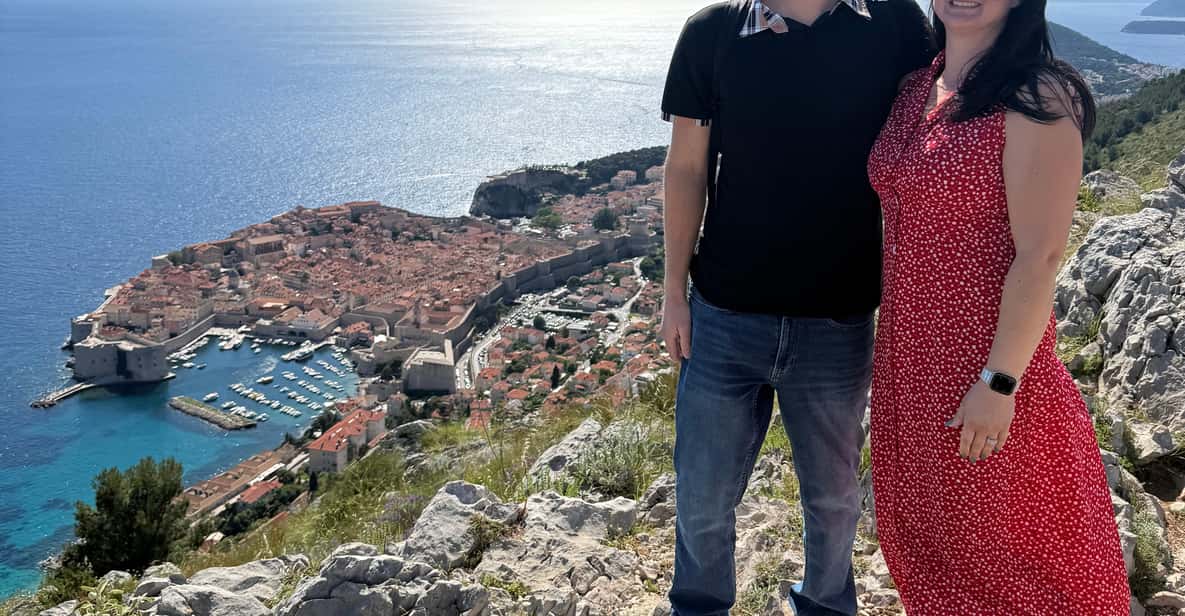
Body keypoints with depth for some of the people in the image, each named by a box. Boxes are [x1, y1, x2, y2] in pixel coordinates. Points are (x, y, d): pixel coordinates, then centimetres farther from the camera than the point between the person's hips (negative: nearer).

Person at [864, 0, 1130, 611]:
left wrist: (999, 382, -18)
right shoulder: (915, 90, 5)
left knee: (992, 536, 10)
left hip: (985, 356, -7)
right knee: (921, 524, 20)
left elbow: (1040, 256, -18)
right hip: (909, 355, 7)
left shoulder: (1037, 99, -16)